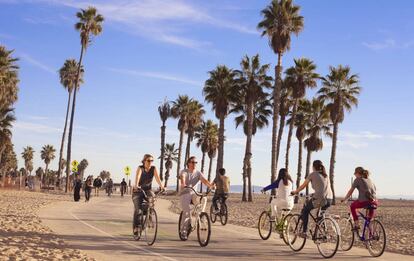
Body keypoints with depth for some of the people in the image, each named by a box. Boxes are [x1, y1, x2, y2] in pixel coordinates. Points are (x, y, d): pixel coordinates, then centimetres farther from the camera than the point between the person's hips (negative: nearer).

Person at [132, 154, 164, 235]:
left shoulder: (154, 168, -8)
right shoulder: (140, 168, -15)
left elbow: (157, 177, -23)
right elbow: (137, 176, -34)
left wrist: (161, 186, -41)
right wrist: (136, 185, -54)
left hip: (147, 190, 2)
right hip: (138, 190, -2)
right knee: (137, 209, -13)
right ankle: (136, 227, 2)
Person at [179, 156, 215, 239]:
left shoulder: (198, 173, 3)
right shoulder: (184, 171, -5)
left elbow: (204, 180, -14)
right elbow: (182, 177, -27)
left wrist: (211, 185, -35)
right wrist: (183, 184, -50)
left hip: (194, 193, 3)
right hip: (185, 193, -3)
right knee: (186, 212, -16)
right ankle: (183, 231, 0)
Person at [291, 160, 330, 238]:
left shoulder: (313, 174, 5)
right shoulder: (325, 175, 20)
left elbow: (303, 186, 12)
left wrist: (295, 192, 28)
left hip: (317, 199, -6)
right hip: (326, 201, 6)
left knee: (305, 210, 17)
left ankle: (304, 232, 10)